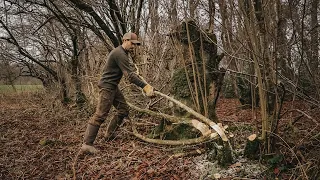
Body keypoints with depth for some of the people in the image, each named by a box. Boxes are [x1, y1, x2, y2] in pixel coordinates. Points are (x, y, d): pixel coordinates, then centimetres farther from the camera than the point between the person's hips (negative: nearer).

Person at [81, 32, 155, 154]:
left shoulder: (124, 53, 13)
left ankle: (109, 133, 23)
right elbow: (129, 75, -27)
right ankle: (87, 144, -11)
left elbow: (130, 68, 32)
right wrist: (145, 87, -32)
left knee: (124, 110, 10)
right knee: (100, 115, -13)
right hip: (107, 86, -10)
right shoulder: (119, 54, -20)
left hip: (113, 87, 10)